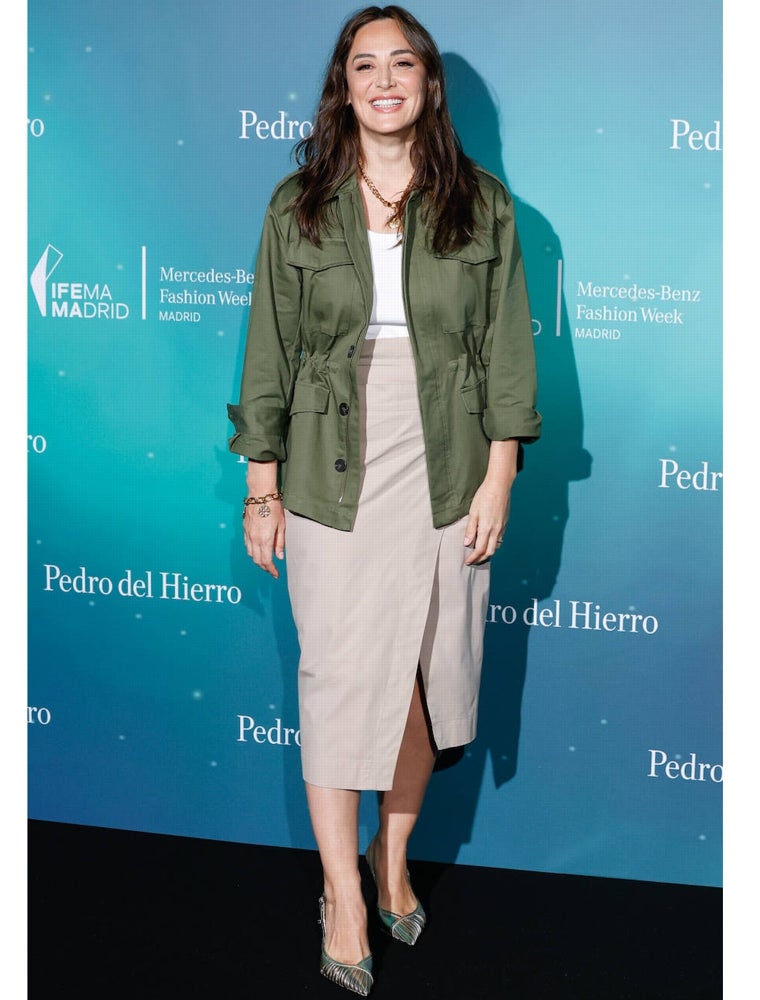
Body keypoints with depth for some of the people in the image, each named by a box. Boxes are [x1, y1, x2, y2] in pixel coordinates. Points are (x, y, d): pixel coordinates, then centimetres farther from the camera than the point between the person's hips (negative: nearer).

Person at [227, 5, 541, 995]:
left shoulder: (482, 205, 3)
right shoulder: (298, 206, 2)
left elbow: (507, 351, 3)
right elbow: (270, 353, 4)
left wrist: (498, 479, -3)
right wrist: (261, 487, 1)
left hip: (444, 472, 1)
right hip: (333, 476, -1)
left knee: (425, 673, 9)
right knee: (339, 676, 0)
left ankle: (393, 856, 31)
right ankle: (344, 895, 13)